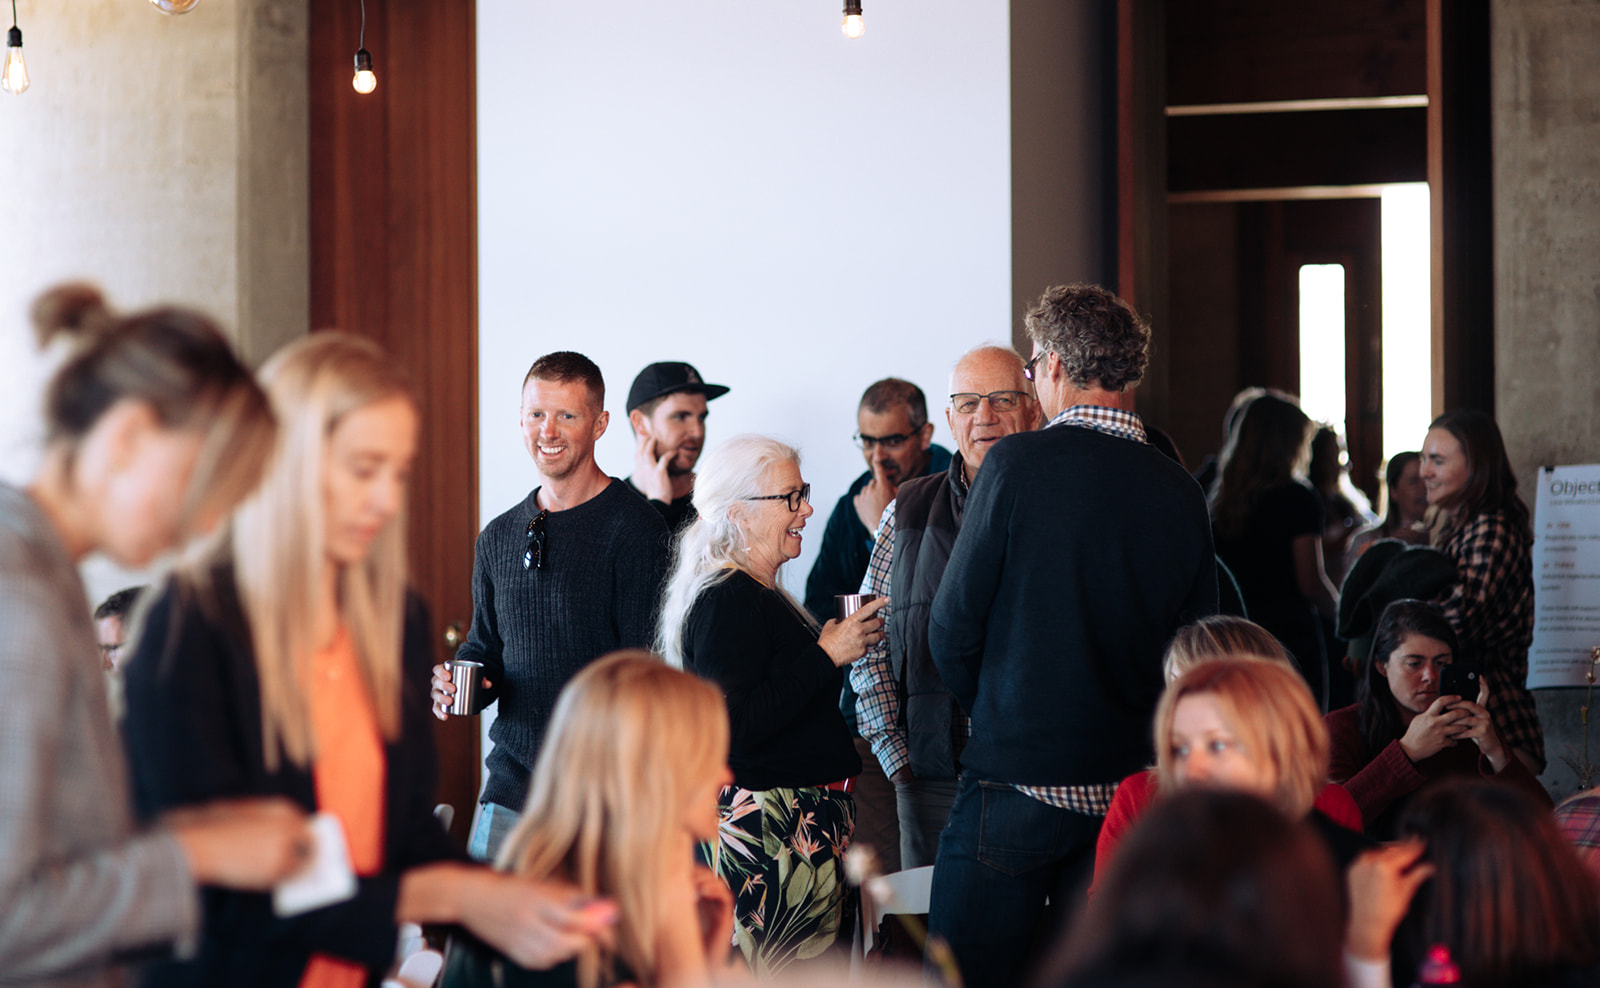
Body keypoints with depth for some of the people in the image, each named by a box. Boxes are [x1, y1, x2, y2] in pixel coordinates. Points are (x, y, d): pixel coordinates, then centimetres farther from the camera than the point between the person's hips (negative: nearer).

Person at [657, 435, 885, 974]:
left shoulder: (760, 595, 19)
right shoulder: (727, 601, -13)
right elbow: (733, 726, -21)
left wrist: (843, 643, 20)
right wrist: (827, 655, -17)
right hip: (773, 826, -10)